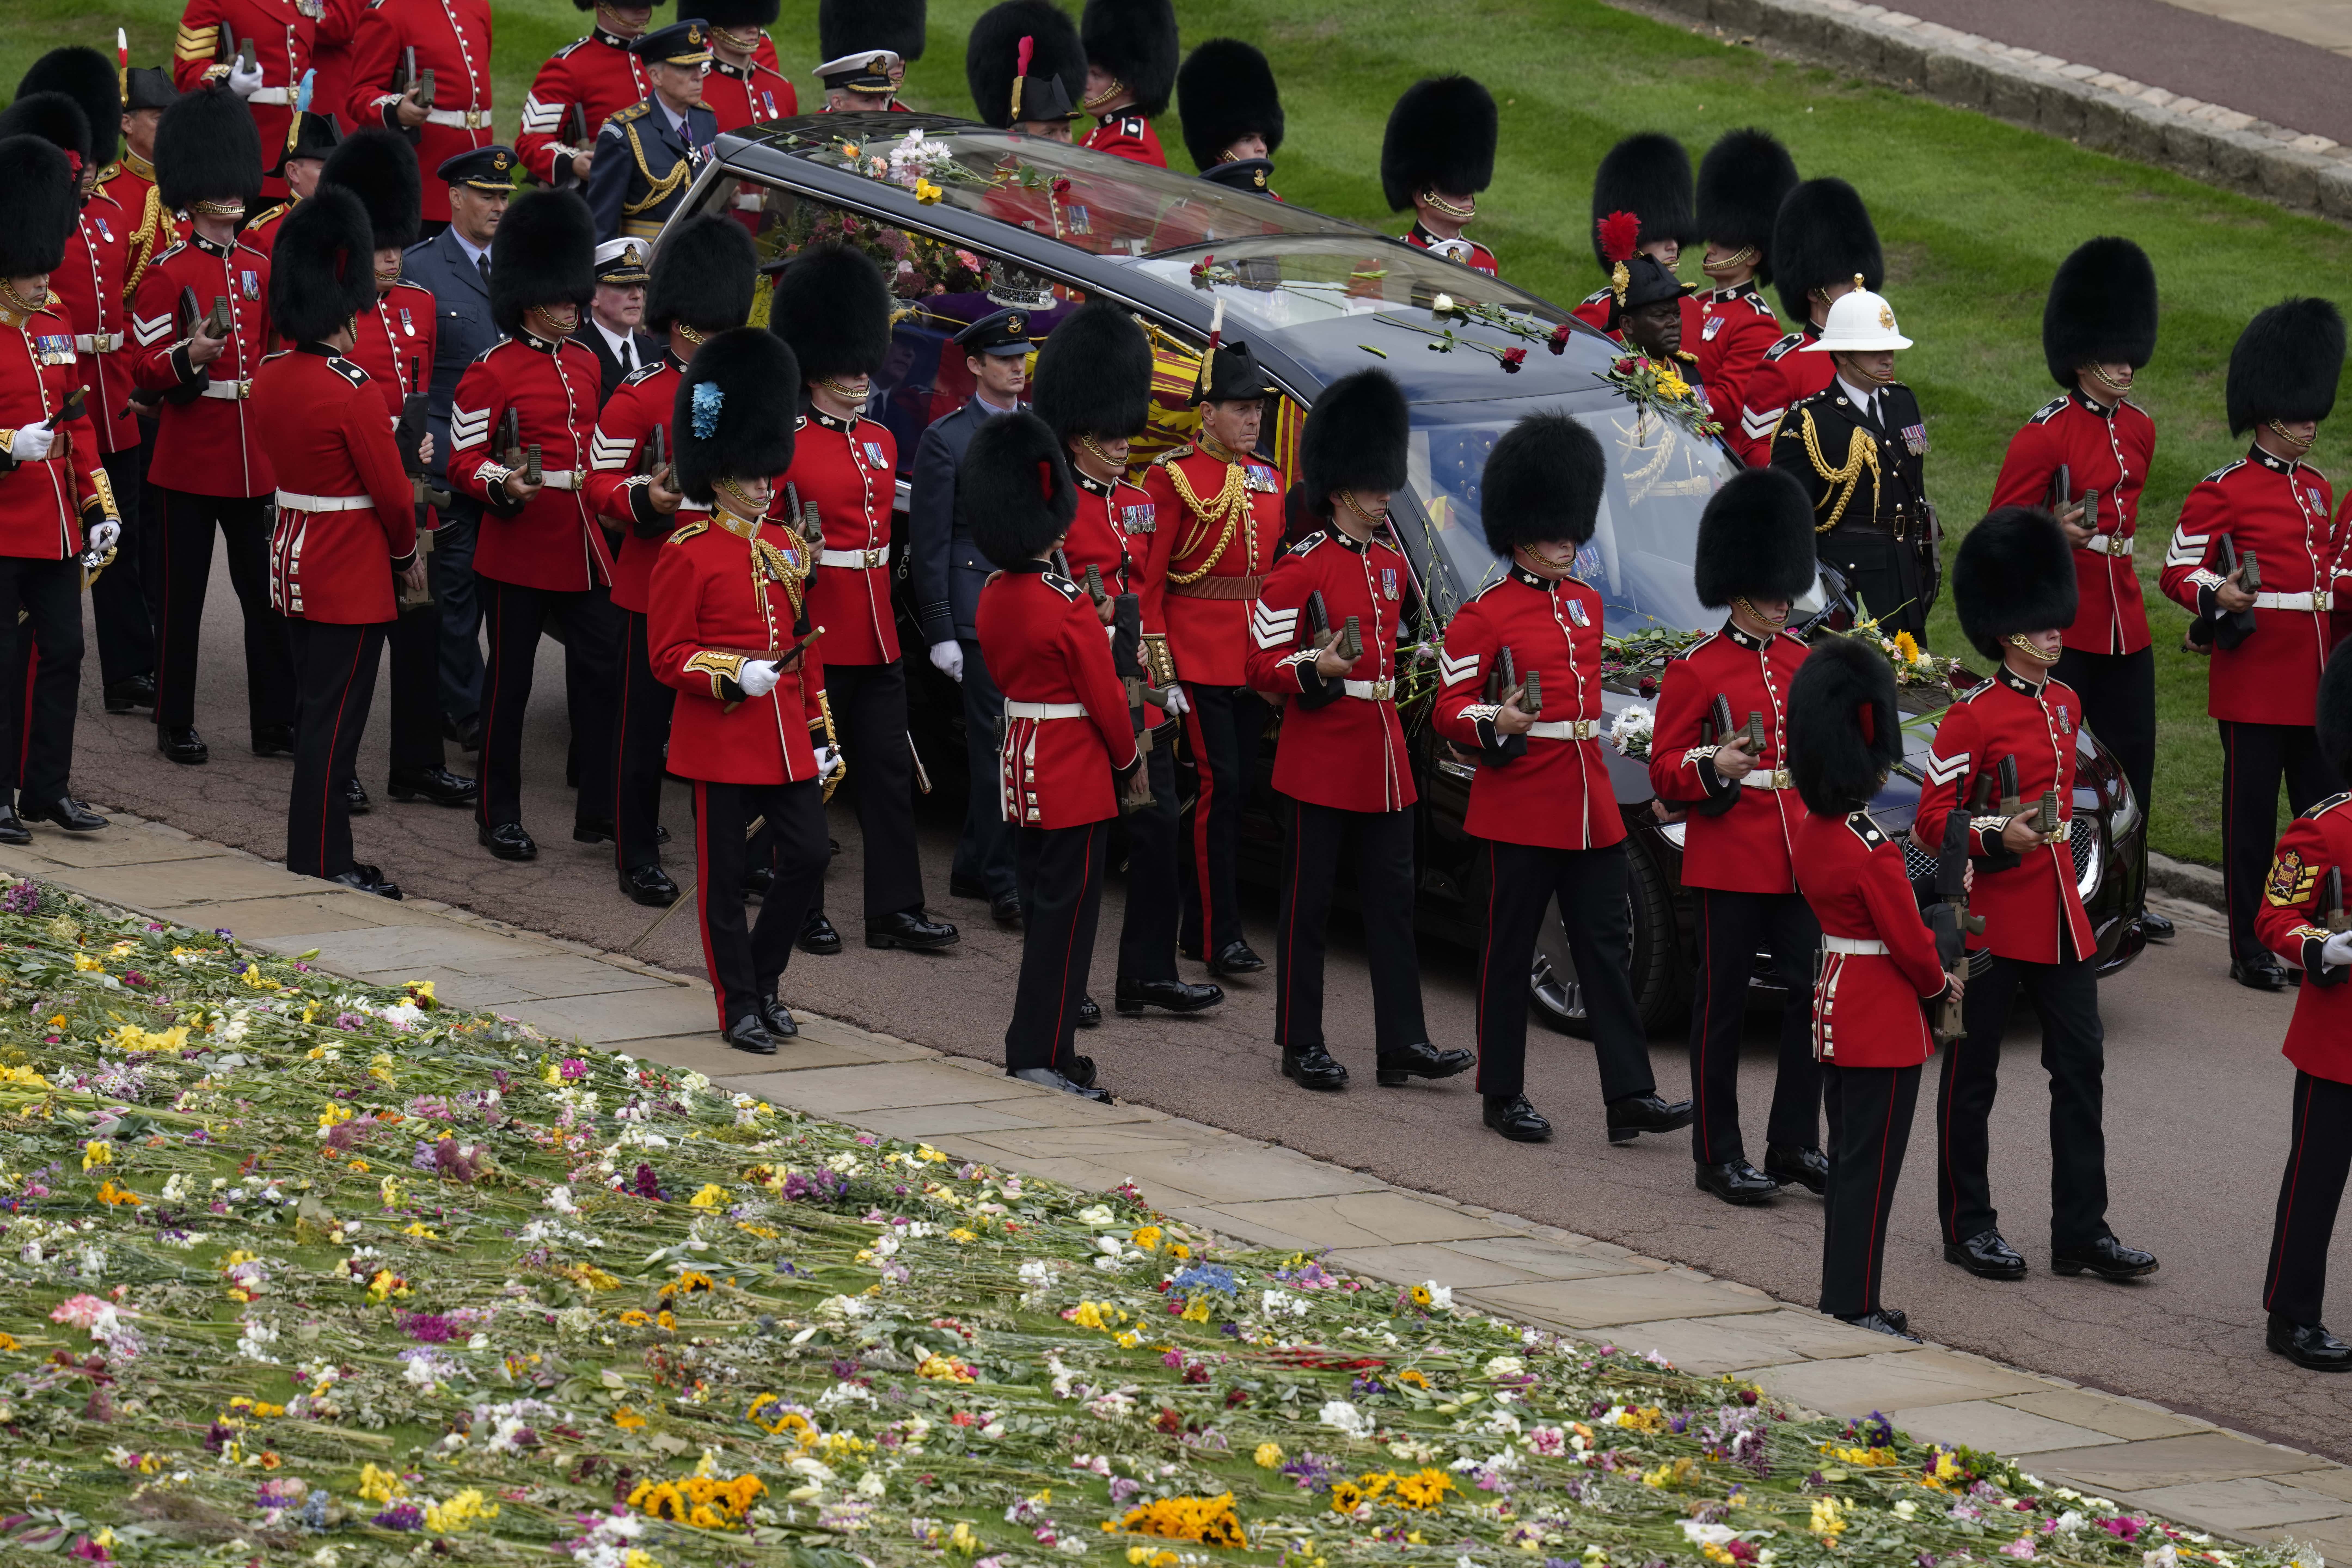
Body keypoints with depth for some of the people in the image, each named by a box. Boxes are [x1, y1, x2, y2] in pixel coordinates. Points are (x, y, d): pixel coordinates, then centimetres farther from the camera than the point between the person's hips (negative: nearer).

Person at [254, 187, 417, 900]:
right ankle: (321, 867, 1)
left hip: (294, 565, 8)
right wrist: (408, 555, 4)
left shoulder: (270, 378, 4)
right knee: (334, 718, -3)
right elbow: (391, 491, -14)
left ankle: (315, 855, 21)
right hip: (353, 575, -8)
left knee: (317, 709, 15)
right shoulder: (353, 392, -20)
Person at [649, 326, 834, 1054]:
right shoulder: (687, 556, -9)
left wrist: (819, 730, 14)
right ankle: (739, 1007, 10)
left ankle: (763, 977, 20)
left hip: (785, 739, 6)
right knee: (725, 877, 2)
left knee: (808, 855, 2)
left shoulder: (784, 547, 11)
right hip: (721, 740, -6)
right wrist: (736, 674, -23)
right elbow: (668, 654, -9)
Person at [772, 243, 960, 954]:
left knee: (889, 768, 5)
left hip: (876, 634, 7)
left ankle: (894, 909, 6)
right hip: (816, 635, -7)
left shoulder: (881, 443, 14)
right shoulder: (788, 448, -8)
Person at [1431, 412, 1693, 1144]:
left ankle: (1630, 1096, 1)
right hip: (1520, 808, -6)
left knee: (1607, 947, 3)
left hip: (1591, 806, 6)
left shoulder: (1586, 603, 14)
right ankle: (1503, 1096, 10)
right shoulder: (1484, 615, -7)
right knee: (1510, 952, 2)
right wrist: (1496, 721, -26)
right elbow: (1449, 708, -8)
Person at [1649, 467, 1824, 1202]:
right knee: (1723, 1008, 1)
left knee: (1812, 997, 2)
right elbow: (1665, 772, -5)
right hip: (1728, 861, -5)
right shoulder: (1695, 671, -5)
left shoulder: (1806, 663, 12)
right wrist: (1713, 769, -25)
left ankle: (1795, 1143, 11)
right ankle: (1719, 1156, 6)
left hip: (1800, 861, 5)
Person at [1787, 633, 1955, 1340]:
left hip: (1834, 1009, 9)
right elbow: (1907, 939, -16)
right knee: (1870, 1167, -3)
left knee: (1849, 1160, 15)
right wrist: (1941, 983, 5)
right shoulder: (1872, 849, -22)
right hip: (1884, 1025, -9)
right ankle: (1855, 1309, -2)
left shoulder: (1809, 831, 4)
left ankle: (1842, 1299, 21)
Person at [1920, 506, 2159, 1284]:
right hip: (1991, 920, -7)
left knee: (2080, 1067, 4)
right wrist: (1998, 836, -26)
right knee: (1972, 1077, 4)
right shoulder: (1972, 718, -12)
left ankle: (2083, 1231, 8)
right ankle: (1969, 1227, 13)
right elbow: (1933, 821, -11)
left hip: (2058, 916, 7)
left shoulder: (2065, 705, 10)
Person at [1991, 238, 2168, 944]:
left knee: (2130, 756, 10)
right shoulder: (2045, 435, -12)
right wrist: (2056, 530, -25)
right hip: (2062, 625, -7)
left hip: (2124, 624, 7)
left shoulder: (2139, 430, 10)